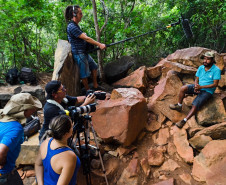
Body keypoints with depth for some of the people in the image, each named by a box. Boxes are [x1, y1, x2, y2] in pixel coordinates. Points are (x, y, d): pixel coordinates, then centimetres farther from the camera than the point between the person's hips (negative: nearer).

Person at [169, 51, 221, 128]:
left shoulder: (216, 70, -14)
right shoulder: (201, 68, 3)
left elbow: (215, 84, -18)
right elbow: (196, 79, 7)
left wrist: (201, 87, -25)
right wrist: (196, 86, -16)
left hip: (207, 91, -5)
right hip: (198, 87, 6)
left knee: (195, 105, -24)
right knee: (183, 88, -17)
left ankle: (184, 121, -18)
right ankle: (179, 106, 0)